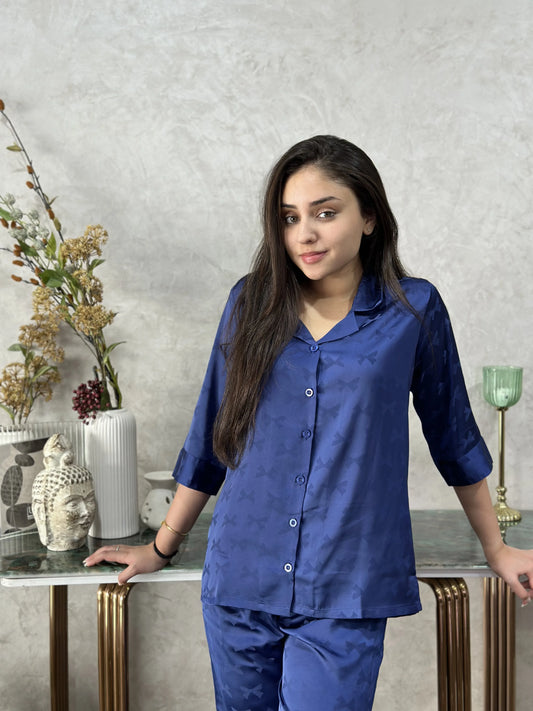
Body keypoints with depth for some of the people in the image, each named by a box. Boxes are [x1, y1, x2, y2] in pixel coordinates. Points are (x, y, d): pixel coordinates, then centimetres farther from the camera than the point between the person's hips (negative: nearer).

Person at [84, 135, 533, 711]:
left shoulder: (413, 310, -3)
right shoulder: (251, 303, 2)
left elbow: (453, 433, 8)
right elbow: (209, 436, 10)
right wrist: (161, 549, 15)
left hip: (345, 598, -2)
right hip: (239, 583, 3)